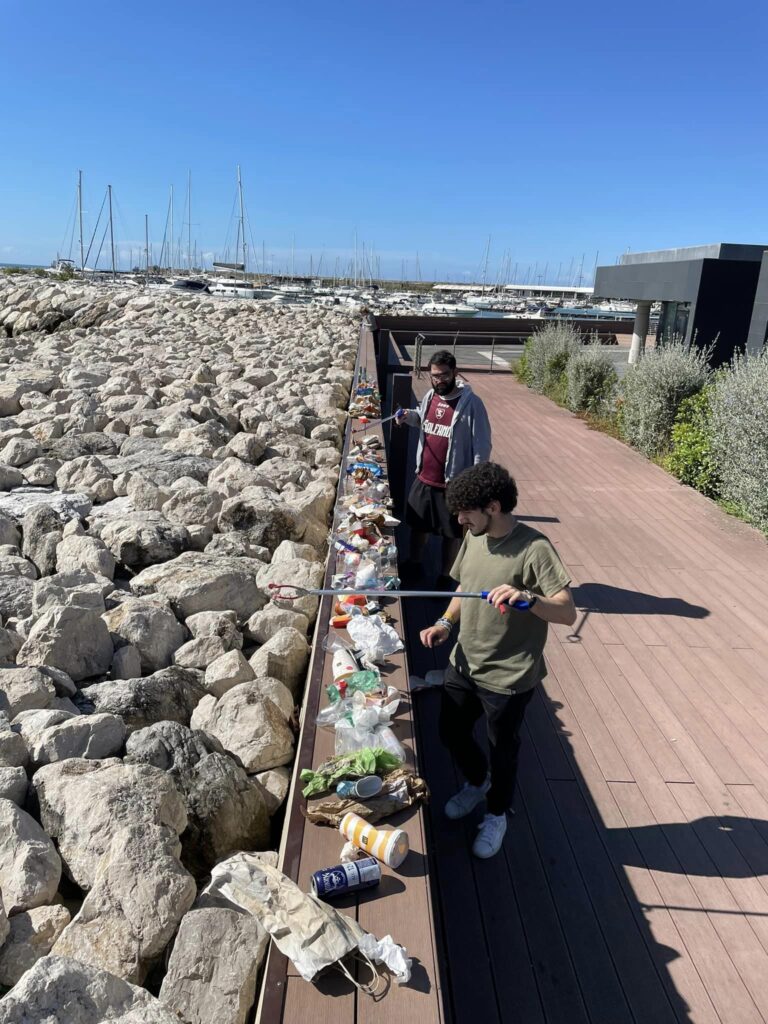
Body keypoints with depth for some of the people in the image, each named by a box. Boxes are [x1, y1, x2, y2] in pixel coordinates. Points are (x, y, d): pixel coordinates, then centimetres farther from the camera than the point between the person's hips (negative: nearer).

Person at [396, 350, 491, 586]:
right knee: (418, 524, 21)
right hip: (424, 478, 6)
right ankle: (413, 564, 43)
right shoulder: (430, 396, 2)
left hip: (454, 483, -6)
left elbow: (482, 446, -15)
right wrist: (408, 416, 3)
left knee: (452, 533, 10)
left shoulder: (470, 403, -18)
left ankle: (445, 576, 29)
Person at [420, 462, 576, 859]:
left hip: (508, 676, -6)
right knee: (451, 733, 22)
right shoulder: (474, 538, -3)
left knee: (502, 749, 16)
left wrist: (527, 598, -47)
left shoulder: (534, 549, -25)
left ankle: (496, 814, 44)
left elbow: (567, 612, -29)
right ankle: (477, 782, 54)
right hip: (464, 662, 7)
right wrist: (446, 623, -4)